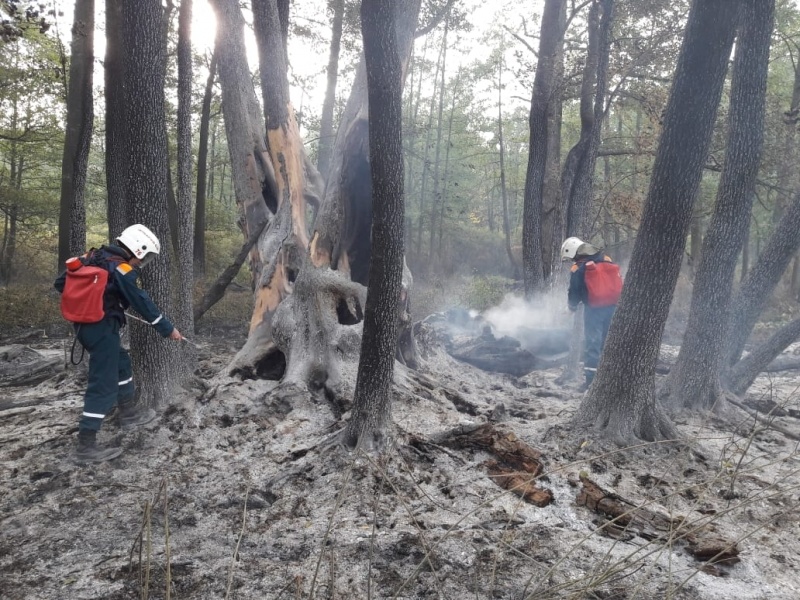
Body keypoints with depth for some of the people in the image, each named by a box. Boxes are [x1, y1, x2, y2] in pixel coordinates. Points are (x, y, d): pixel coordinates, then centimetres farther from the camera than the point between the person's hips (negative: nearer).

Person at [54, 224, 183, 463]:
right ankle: (86, 445, -3)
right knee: (103, 384, -5)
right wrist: (168, 329, -1)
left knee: (121, 362, 25)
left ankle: (129, 413, 38)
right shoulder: (122, 271, -15)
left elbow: (61, 283, 11)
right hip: (102, 329, -9)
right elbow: (143, 304, -11)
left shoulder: (94, 256, 7)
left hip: (84, 324, 9)